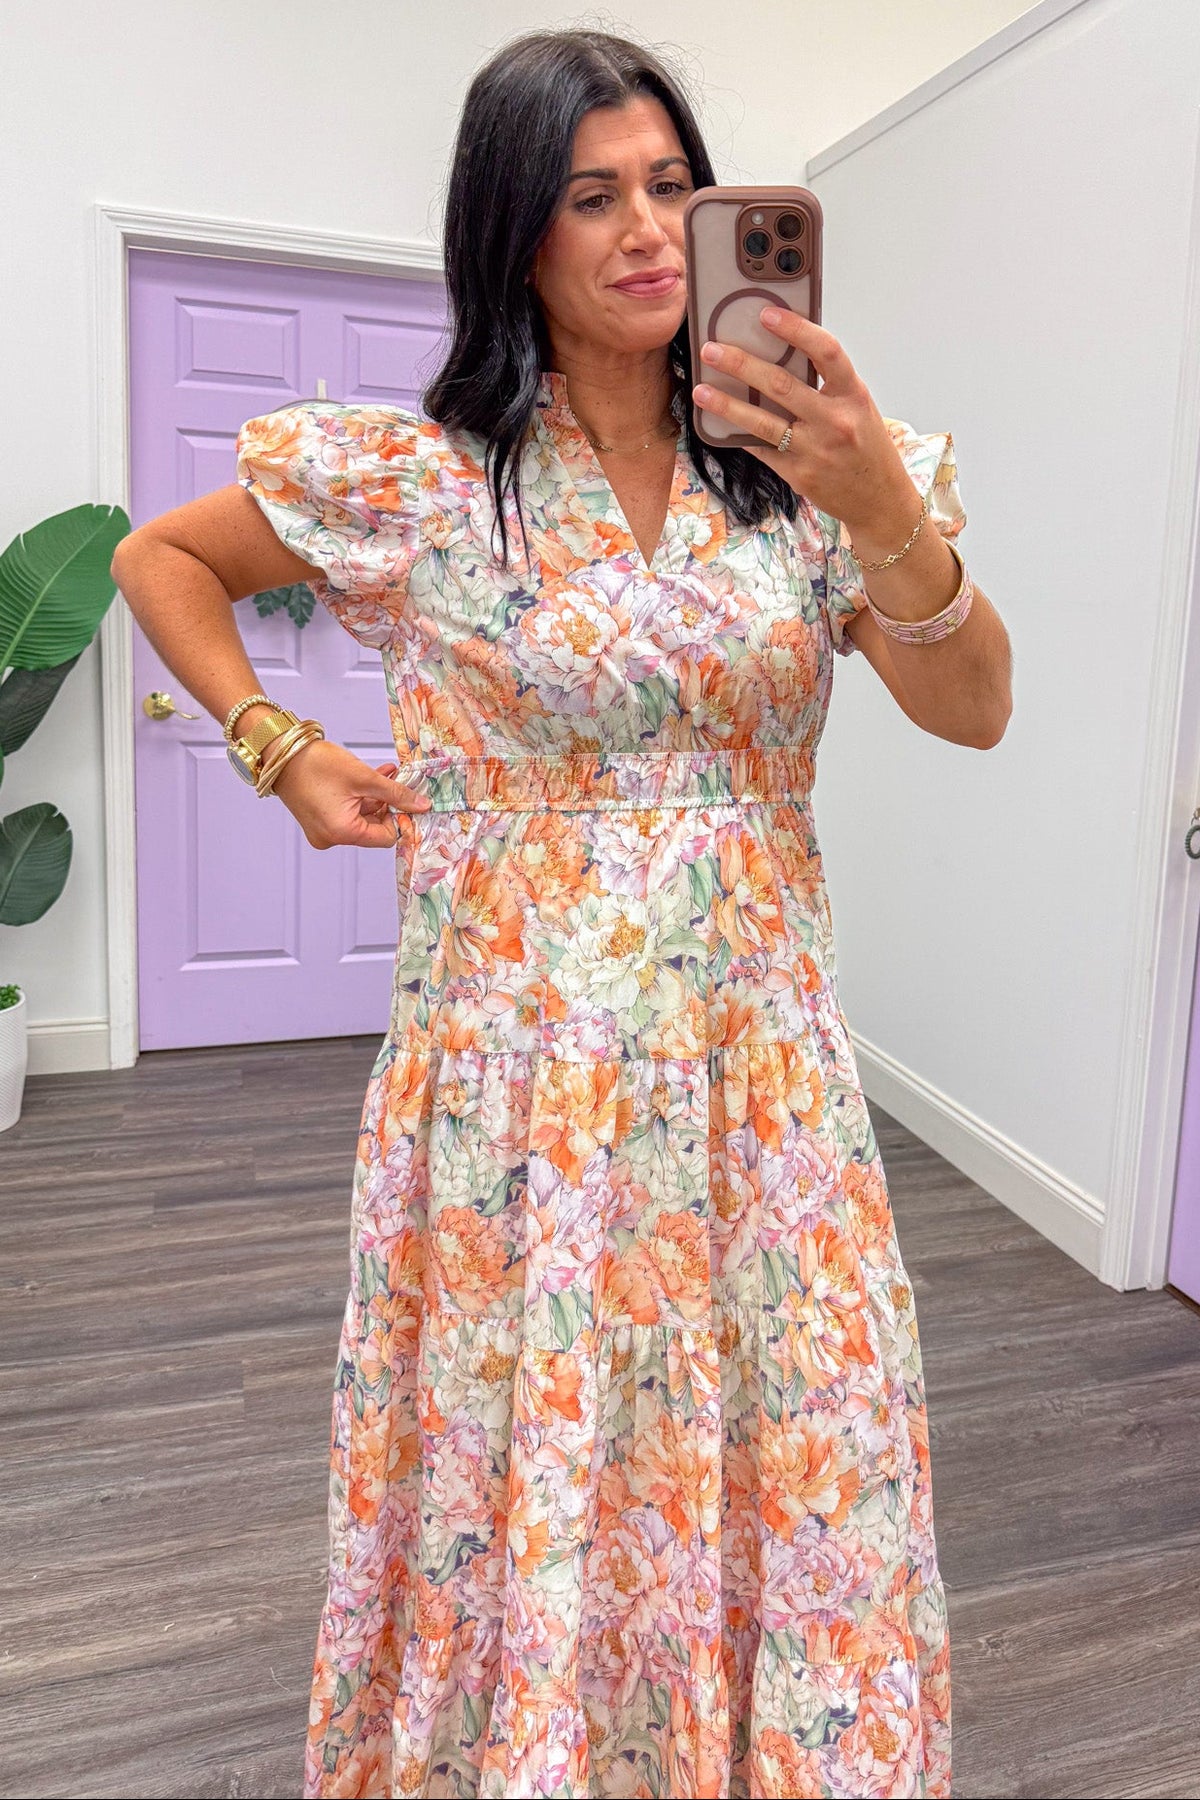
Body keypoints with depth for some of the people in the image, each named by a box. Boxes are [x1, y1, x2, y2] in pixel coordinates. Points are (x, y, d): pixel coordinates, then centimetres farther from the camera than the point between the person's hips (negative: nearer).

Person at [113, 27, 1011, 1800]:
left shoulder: (799, 463, 4)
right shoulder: (418, 473, -2)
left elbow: (975, 711, -5)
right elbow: (160, 555, 12)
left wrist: (886, 511, -21)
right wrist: (284, 751, 1)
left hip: (764, 1074, 3)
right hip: (525, 1080, -2)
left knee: (812, 1498, 11)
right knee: (531, 1480, 12)